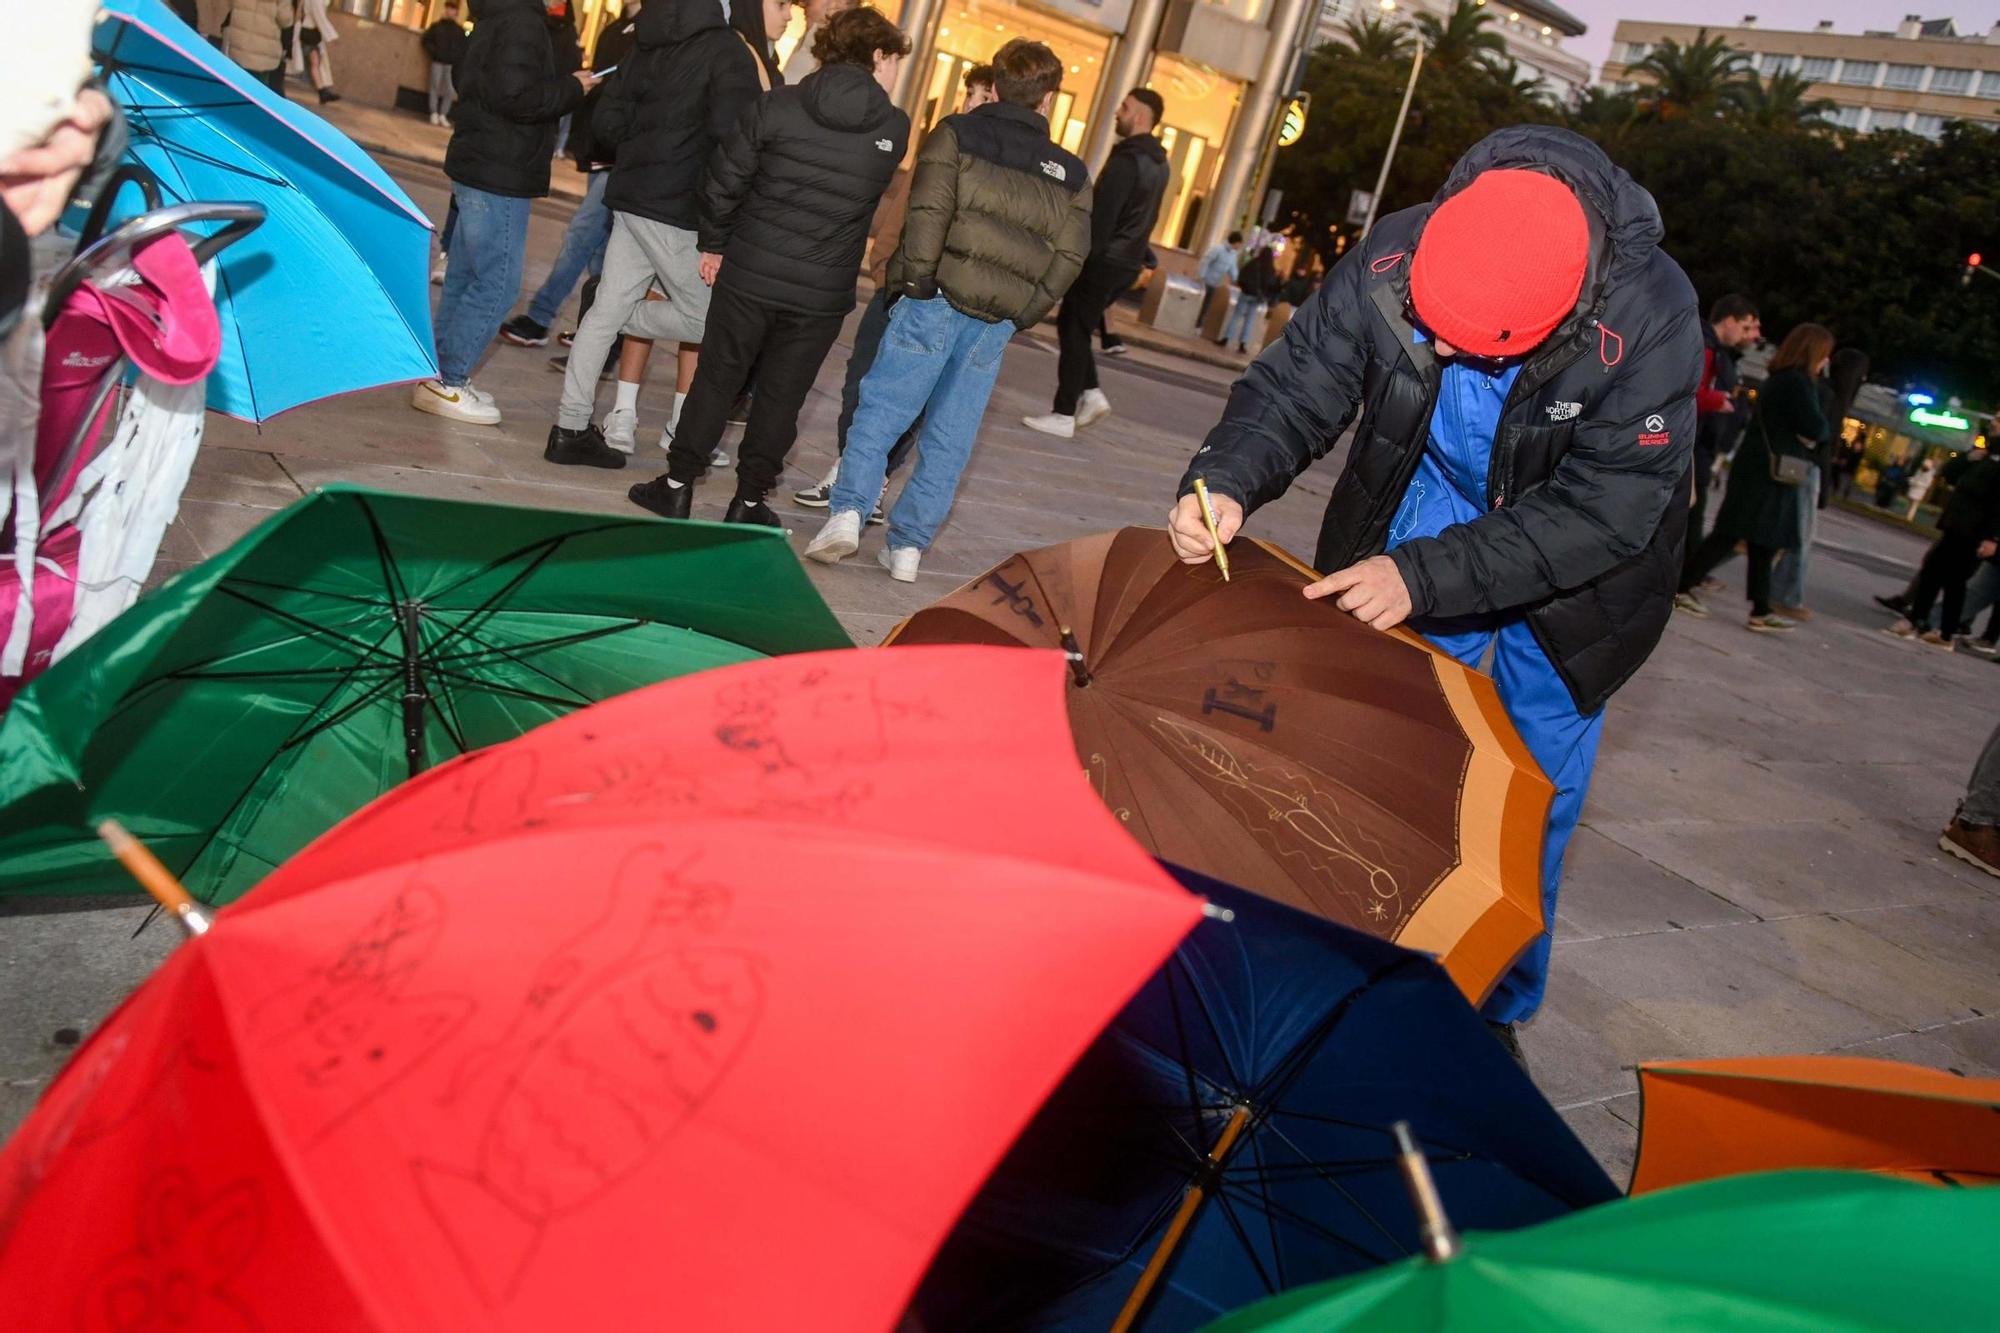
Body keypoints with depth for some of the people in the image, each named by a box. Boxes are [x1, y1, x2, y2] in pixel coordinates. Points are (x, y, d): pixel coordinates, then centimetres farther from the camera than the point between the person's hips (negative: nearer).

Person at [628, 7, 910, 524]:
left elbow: (723, 180, -4)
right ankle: (748, 502, 19)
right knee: (781, 395, 12)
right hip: (823, 292, 0)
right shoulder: (894, 129, -4)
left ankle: (677, 486, 19)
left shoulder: (779, 105, -7)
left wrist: (714, 242, 10)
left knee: (716, 379, 12)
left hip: (749, 273, 0)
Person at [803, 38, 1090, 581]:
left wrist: (913, 283, -4)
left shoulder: (957, 134, 2)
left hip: (935, 302, -3)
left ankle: (847, 511, -12)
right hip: (996, 323, 3)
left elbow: (927, 214, -10)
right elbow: (1069, 257, 7)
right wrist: (1022, 314, 11)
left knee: (880, 410, 3)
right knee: (950, 438, 7)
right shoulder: (1071, 174, 12)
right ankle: (907, 545, 9)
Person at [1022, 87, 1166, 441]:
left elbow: (1102, 215, -21)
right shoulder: (1158, 163, 14)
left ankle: (1063, 415, -1)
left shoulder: (1127, 159, -16)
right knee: (1075, 327, 18)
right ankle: (1092, 395, 13)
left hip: (1104, 260, -9)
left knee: (1073, 330, -2)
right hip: (1128, 262, 9)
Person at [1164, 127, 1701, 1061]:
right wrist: (1226, 483, -38)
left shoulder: (1652, 318, -33)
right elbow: (1295, 385, -17)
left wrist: (1424, 575, -39)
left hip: (1573, 560, -2)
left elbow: (1605, 511, -32)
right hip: (1426, 510, 2)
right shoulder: (1392, 257, -25)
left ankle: (1497, 1009, 25)